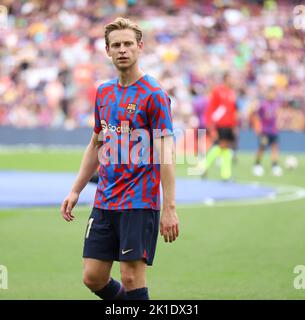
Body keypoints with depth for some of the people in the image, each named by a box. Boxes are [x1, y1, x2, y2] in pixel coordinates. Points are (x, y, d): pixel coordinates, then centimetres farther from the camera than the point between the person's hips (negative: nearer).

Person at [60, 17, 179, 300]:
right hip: (104, 202, 7)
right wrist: (76, 191, 17)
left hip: (140, 202, -7)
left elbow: (166, 154, -13)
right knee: (93, 277, 5)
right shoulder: (104, 92, 12)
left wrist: (169, 208, -18)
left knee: (131, 277, -7)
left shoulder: (154, 94, -9)